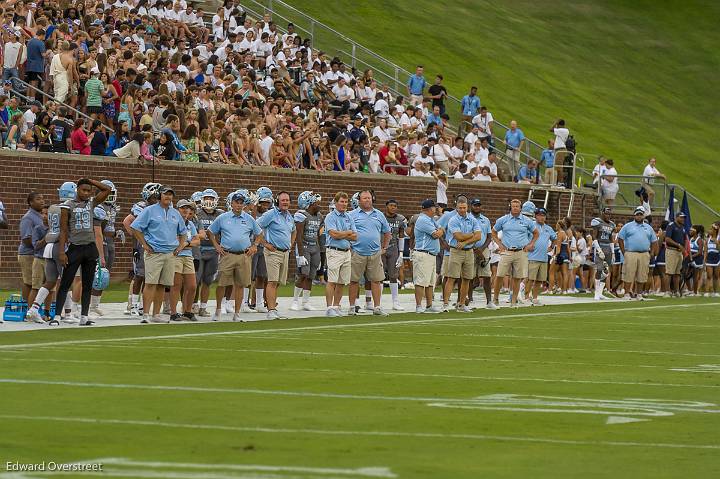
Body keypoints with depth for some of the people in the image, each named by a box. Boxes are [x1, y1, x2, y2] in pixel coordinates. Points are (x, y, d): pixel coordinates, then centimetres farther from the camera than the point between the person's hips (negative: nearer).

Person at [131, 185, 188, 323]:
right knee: (151, 284, -12)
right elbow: (135, 228, -2)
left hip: (171, 254, 6)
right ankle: (146, 314, -14)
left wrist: (181, 246, 13)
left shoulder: (175, 214, 16)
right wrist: (145, 245, -6)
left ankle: (156, 314, 12)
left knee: (162, 285, 7)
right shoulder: (150, 211, -1)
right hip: (154, 253, -6)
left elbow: (183, 232, 28)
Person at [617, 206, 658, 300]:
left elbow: (654, 242, 20)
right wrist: (624, 253, -3)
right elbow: (620, 239, 5)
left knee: (641, 276, 3)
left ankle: (638, 293, 11)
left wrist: (651, 254, 7)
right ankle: (627, 293, -5)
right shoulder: (628, 226, 8)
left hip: (644, 255, 3)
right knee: (628, 275, -7)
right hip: (631, 254, -3)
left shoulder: (648, 228, 17)